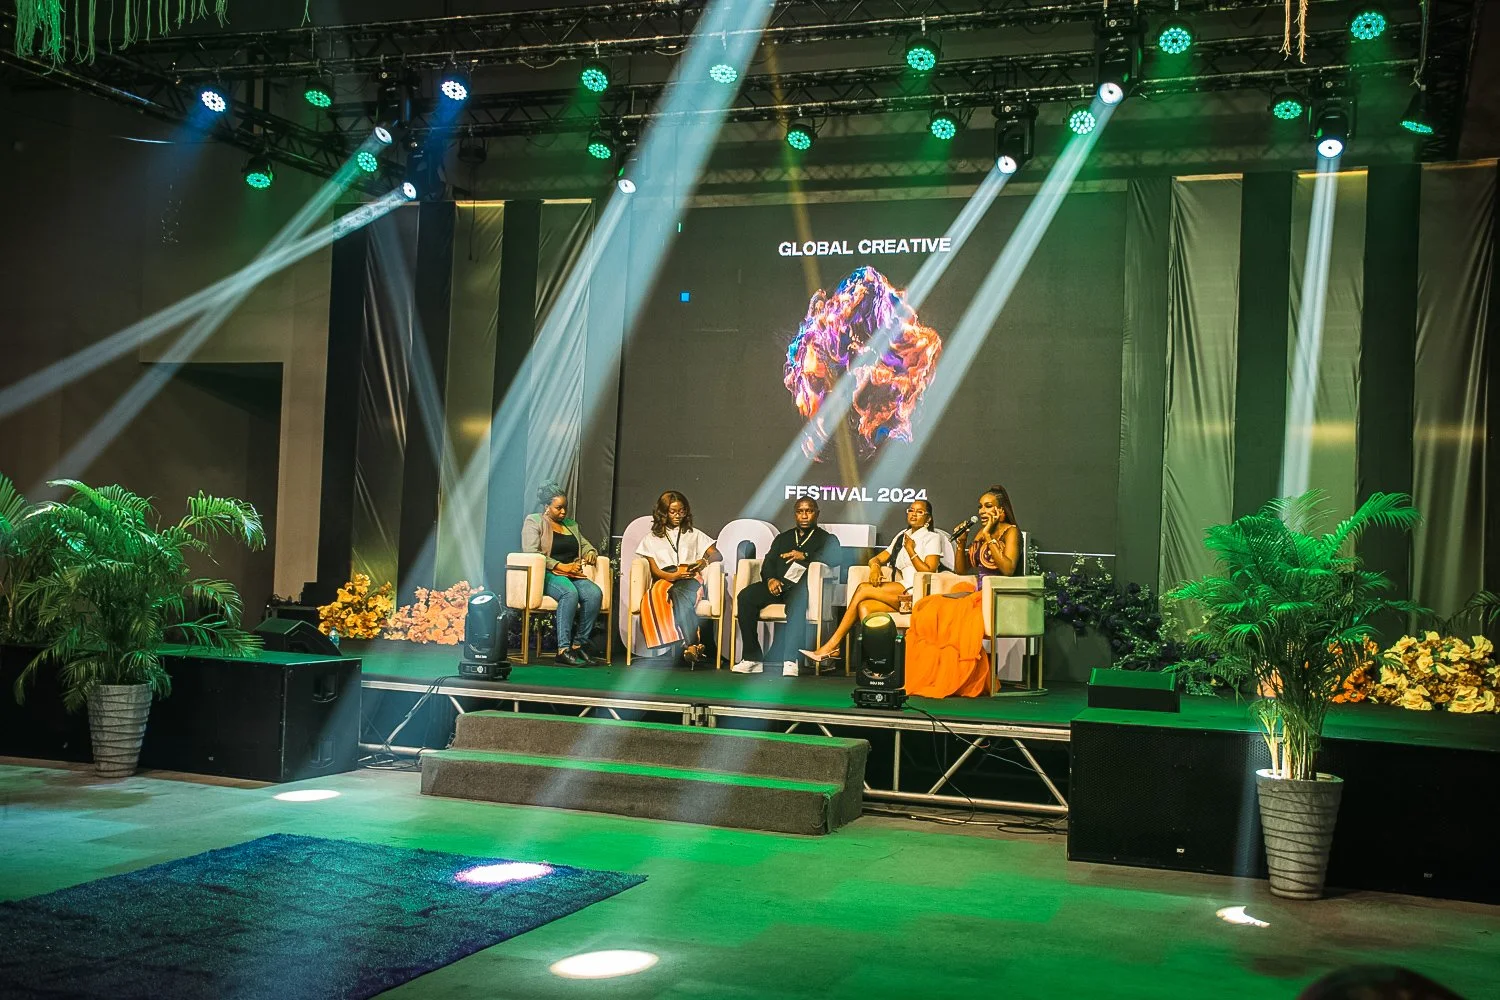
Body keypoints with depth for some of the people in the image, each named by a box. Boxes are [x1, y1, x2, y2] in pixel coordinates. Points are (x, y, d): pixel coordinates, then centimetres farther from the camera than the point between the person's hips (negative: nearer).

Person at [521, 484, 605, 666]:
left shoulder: (571, 525, 24)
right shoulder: (533, 522, 4)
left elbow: (585, 544, 34)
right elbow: (532, 553, -8)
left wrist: (591, 552, 7)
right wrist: (561, 566, -15)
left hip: (572, 574, 6)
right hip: (546, 575, -6)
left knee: (594, 593, -27)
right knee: (570, 593, -38)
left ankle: (579, 644, -23)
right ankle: (563, 650, -39)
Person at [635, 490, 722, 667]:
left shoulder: (694, 534, 25)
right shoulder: (652, 538, 22)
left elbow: (717, 555, 15)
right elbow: (654, 570, 10)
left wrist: (704, 561, -9)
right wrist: (673, 576, -12)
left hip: (690, 579, 0)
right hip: (665, 580, 0)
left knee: (681, 595, -40)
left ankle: (690, 645, -50)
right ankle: (694, 645, -49)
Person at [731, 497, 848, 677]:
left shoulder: (827, 539, 20)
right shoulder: (782, 538, 31)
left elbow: (837, 557, -2)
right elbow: (769, 562, 17)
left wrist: (805, 556, -10)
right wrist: (770, 579, -6)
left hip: (802, 586, -4)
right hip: (778, 584, 4)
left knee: (797, 601, -41)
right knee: (745, 596, -26)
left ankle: (791, 660, -44)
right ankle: (752, 658, -27)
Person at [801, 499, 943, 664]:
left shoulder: (932, 537, 6)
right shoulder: (902, 536, 27)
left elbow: (928, 572, -6)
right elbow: (876, 558, 22)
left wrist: (911, 551, -11)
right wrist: (875, 566, -1)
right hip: (899, 595, 7)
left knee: (863, 589, -20)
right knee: (864, 606, -24)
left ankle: (832, 644, -20)